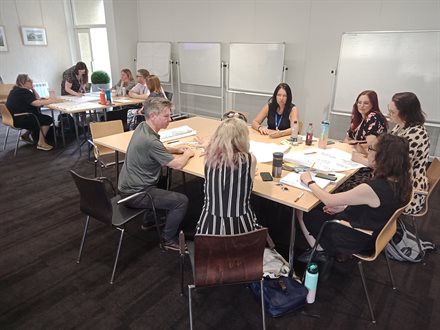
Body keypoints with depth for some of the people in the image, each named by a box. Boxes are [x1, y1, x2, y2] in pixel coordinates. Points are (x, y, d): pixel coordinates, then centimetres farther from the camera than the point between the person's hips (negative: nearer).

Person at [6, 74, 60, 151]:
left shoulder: (18, 90, 14)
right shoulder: (23, 92, -18)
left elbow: (37, 99, 13)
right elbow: (36, 103, -31)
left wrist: (33, 89, 0)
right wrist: (51, 101, -26)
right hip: (19, 120, -11)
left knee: (40, 117, 23)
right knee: (47, 119, -8)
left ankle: (26, 135, 23)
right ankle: (41, 143, -5)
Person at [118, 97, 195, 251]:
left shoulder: (142, 127, 0)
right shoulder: (150, 140, -28)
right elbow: (177, 164, -23)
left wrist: (176, 149, 5)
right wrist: (187, 154, -3)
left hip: (128, 185, 10)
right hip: (135, 194, -10)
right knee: (182, 200, -11)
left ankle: (150, 220, 40)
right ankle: (168, 240, 7)